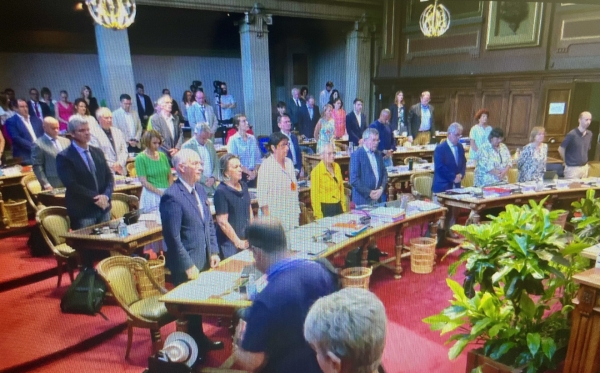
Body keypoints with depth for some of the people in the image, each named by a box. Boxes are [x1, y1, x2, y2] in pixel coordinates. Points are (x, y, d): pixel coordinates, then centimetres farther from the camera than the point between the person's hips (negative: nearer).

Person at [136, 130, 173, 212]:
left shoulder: (162, 155, 12)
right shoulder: (140, 158, -2)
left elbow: (170, 175, 15)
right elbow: (144, 182, -8)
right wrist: (160, 192, -16)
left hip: (167, 194, 4)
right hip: (152, 194, -4)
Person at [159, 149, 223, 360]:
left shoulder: (200, 190, 7)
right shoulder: (172, 196, -20)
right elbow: (173, 238, -21)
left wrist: (214, 252, 6)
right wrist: (189, 266, -18)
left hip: (204, 261, 8)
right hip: (186, 266, -8)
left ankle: (201, 340, 41)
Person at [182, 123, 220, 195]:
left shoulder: (210, 144, 12)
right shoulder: (187, 146, -5)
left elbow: (216, 164, 15)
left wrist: (213, 178, -3)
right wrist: (204, 180, -12)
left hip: (212, 186, 5)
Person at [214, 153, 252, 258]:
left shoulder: (244, 186, 8)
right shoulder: (221, 192, -14)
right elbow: (222, 222, -15)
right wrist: (238, 242, -11)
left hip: (247, 239, 6)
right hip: (229, 244, -6)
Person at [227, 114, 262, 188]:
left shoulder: (252, 138, 10)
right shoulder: (233, 140, -4)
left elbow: (258, 158, 9)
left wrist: (255, 172, -5)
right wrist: (249, 172, -10)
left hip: (253, 175, 4)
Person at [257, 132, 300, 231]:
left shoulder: (289, 162, 10)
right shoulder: (266, 166, -12)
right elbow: (261, 195, -14)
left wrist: (297, 211, 15)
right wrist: (267, 219, -16)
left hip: (292, 216, 7)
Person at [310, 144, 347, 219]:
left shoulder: (337, 167, 6)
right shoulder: (316, 171, -12)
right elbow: (314, 196, -11)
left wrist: (344, 207, 12)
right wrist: (319, 216, -13)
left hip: (338, 207, 6)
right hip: (325, 208, -6)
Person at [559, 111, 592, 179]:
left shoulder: (589, 134, 4)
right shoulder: (572, 134, -16)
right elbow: (561, 149, -12)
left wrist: (583, 160, 16)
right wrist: (567, 161, 0)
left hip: (585, 167, 6)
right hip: (572, 168, -6)